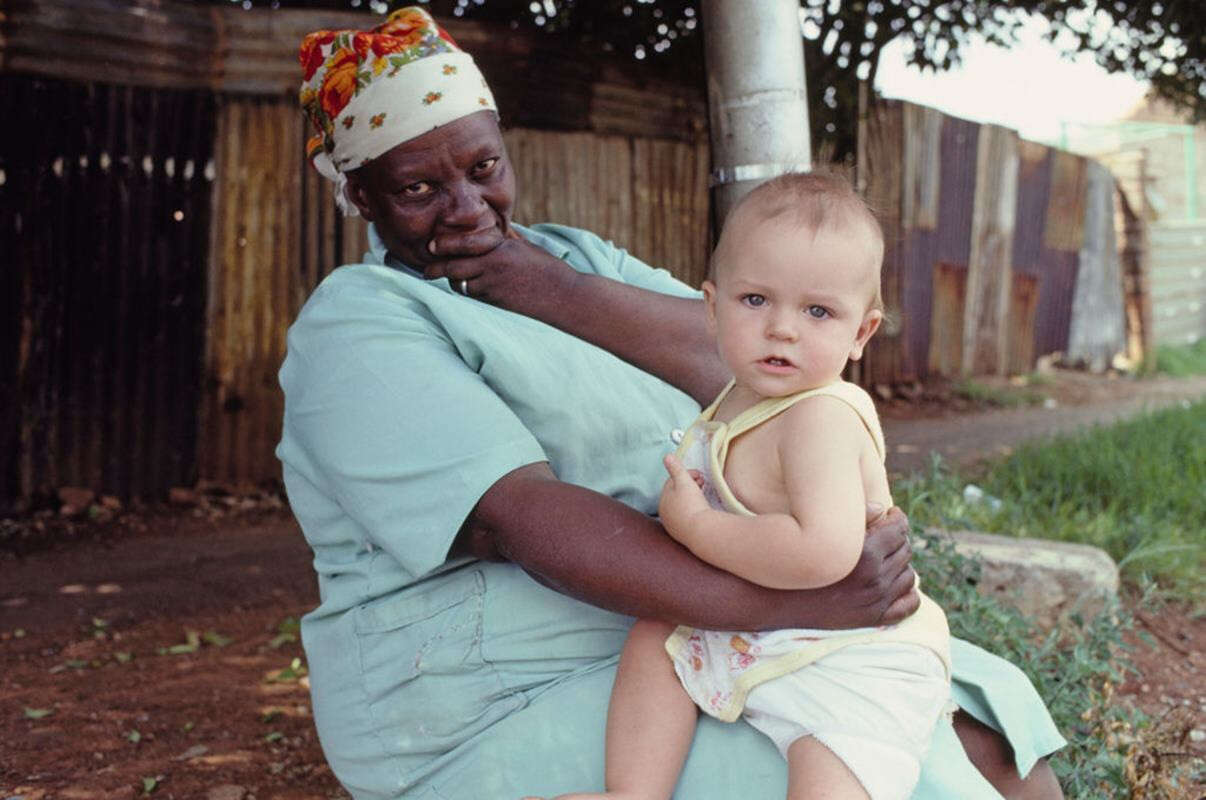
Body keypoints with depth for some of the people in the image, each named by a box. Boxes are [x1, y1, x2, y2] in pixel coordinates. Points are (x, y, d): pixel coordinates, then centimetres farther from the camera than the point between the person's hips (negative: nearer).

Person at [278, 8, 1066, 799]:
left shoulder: (571, 255, 16)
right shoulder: (357, 326, -7)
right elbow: (522, 520, -22)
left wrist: (560, 295, -13)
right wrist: (780, 603, -30)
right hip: (510, 717, -7)